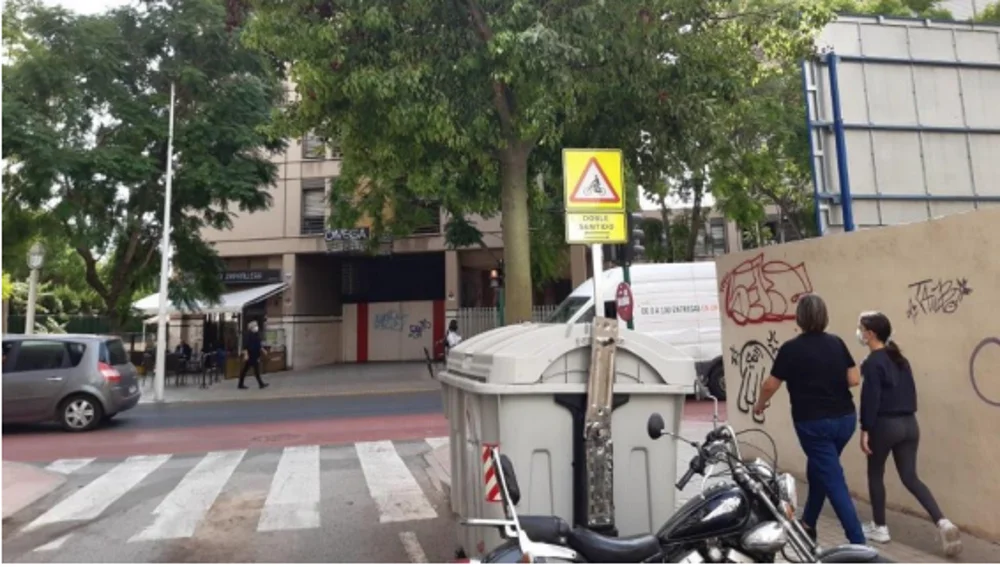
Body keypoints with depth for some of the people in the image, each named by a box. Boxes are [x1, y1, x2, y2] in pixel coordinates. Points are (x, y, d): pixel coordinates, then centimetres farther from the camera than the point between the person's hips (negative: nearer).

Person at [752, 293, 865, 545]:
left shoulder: (791, 349, -13)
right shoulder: (837, 343, 0)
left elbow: (770, 385, -7)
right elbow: (854, 379, 0)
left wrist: (760, 404, 12)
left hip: (813, 423, -6)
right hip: (845, 419, 6)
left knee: (834, 483, 0)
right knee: (819, 471, 22)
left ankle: (858, 543, -2)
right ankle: (808, 524, 35)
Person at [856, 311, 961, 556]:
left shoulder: (872, 362, -13)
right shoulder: (901, 359, 12)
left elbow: (871, 398, -17)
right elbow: (911, 391, 16)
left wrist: (865, 429, -13)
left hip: (885, 424, -7)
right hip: (909, 423, 7)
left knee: (875, 474, 10)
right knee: (911, 478, 11)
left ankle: (879, 528, 19)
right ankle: (943, 523, -5)